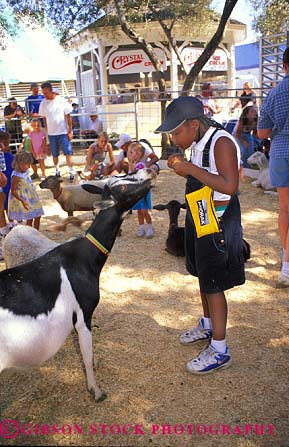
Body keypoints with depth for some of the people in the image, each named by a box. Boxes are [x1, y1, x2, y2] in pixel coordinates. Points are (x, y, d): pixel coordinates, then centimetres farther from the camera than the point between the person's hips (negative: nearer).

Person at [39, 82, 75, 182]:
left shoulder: (61, 101, -6)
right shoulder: (43, 103, 2)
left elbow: (68, 116, -2)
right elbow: (44, 118, 8)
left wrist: (70, 131, -5)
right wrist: (46, 131, 5)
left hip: (63, 132, -3)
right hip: (51, 133, 3)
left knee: (68, 152, -5)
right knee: (55, 154, 10)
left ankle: (71, 172, 1)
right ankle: (57, 171, 24)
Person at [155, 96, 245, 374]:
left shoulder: (221, 142, -20)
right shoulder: (198, 143, 7)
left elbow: (229, 186, -30)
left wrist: (190, 169, -27)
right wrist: (182, 168, 0)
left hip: (217, 223, -9)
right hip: (200, 219, 9)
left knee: (213, 285, -2)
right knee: (204, 277, 21)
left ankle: (219, 350, 10)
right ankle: (207, 325, 41)